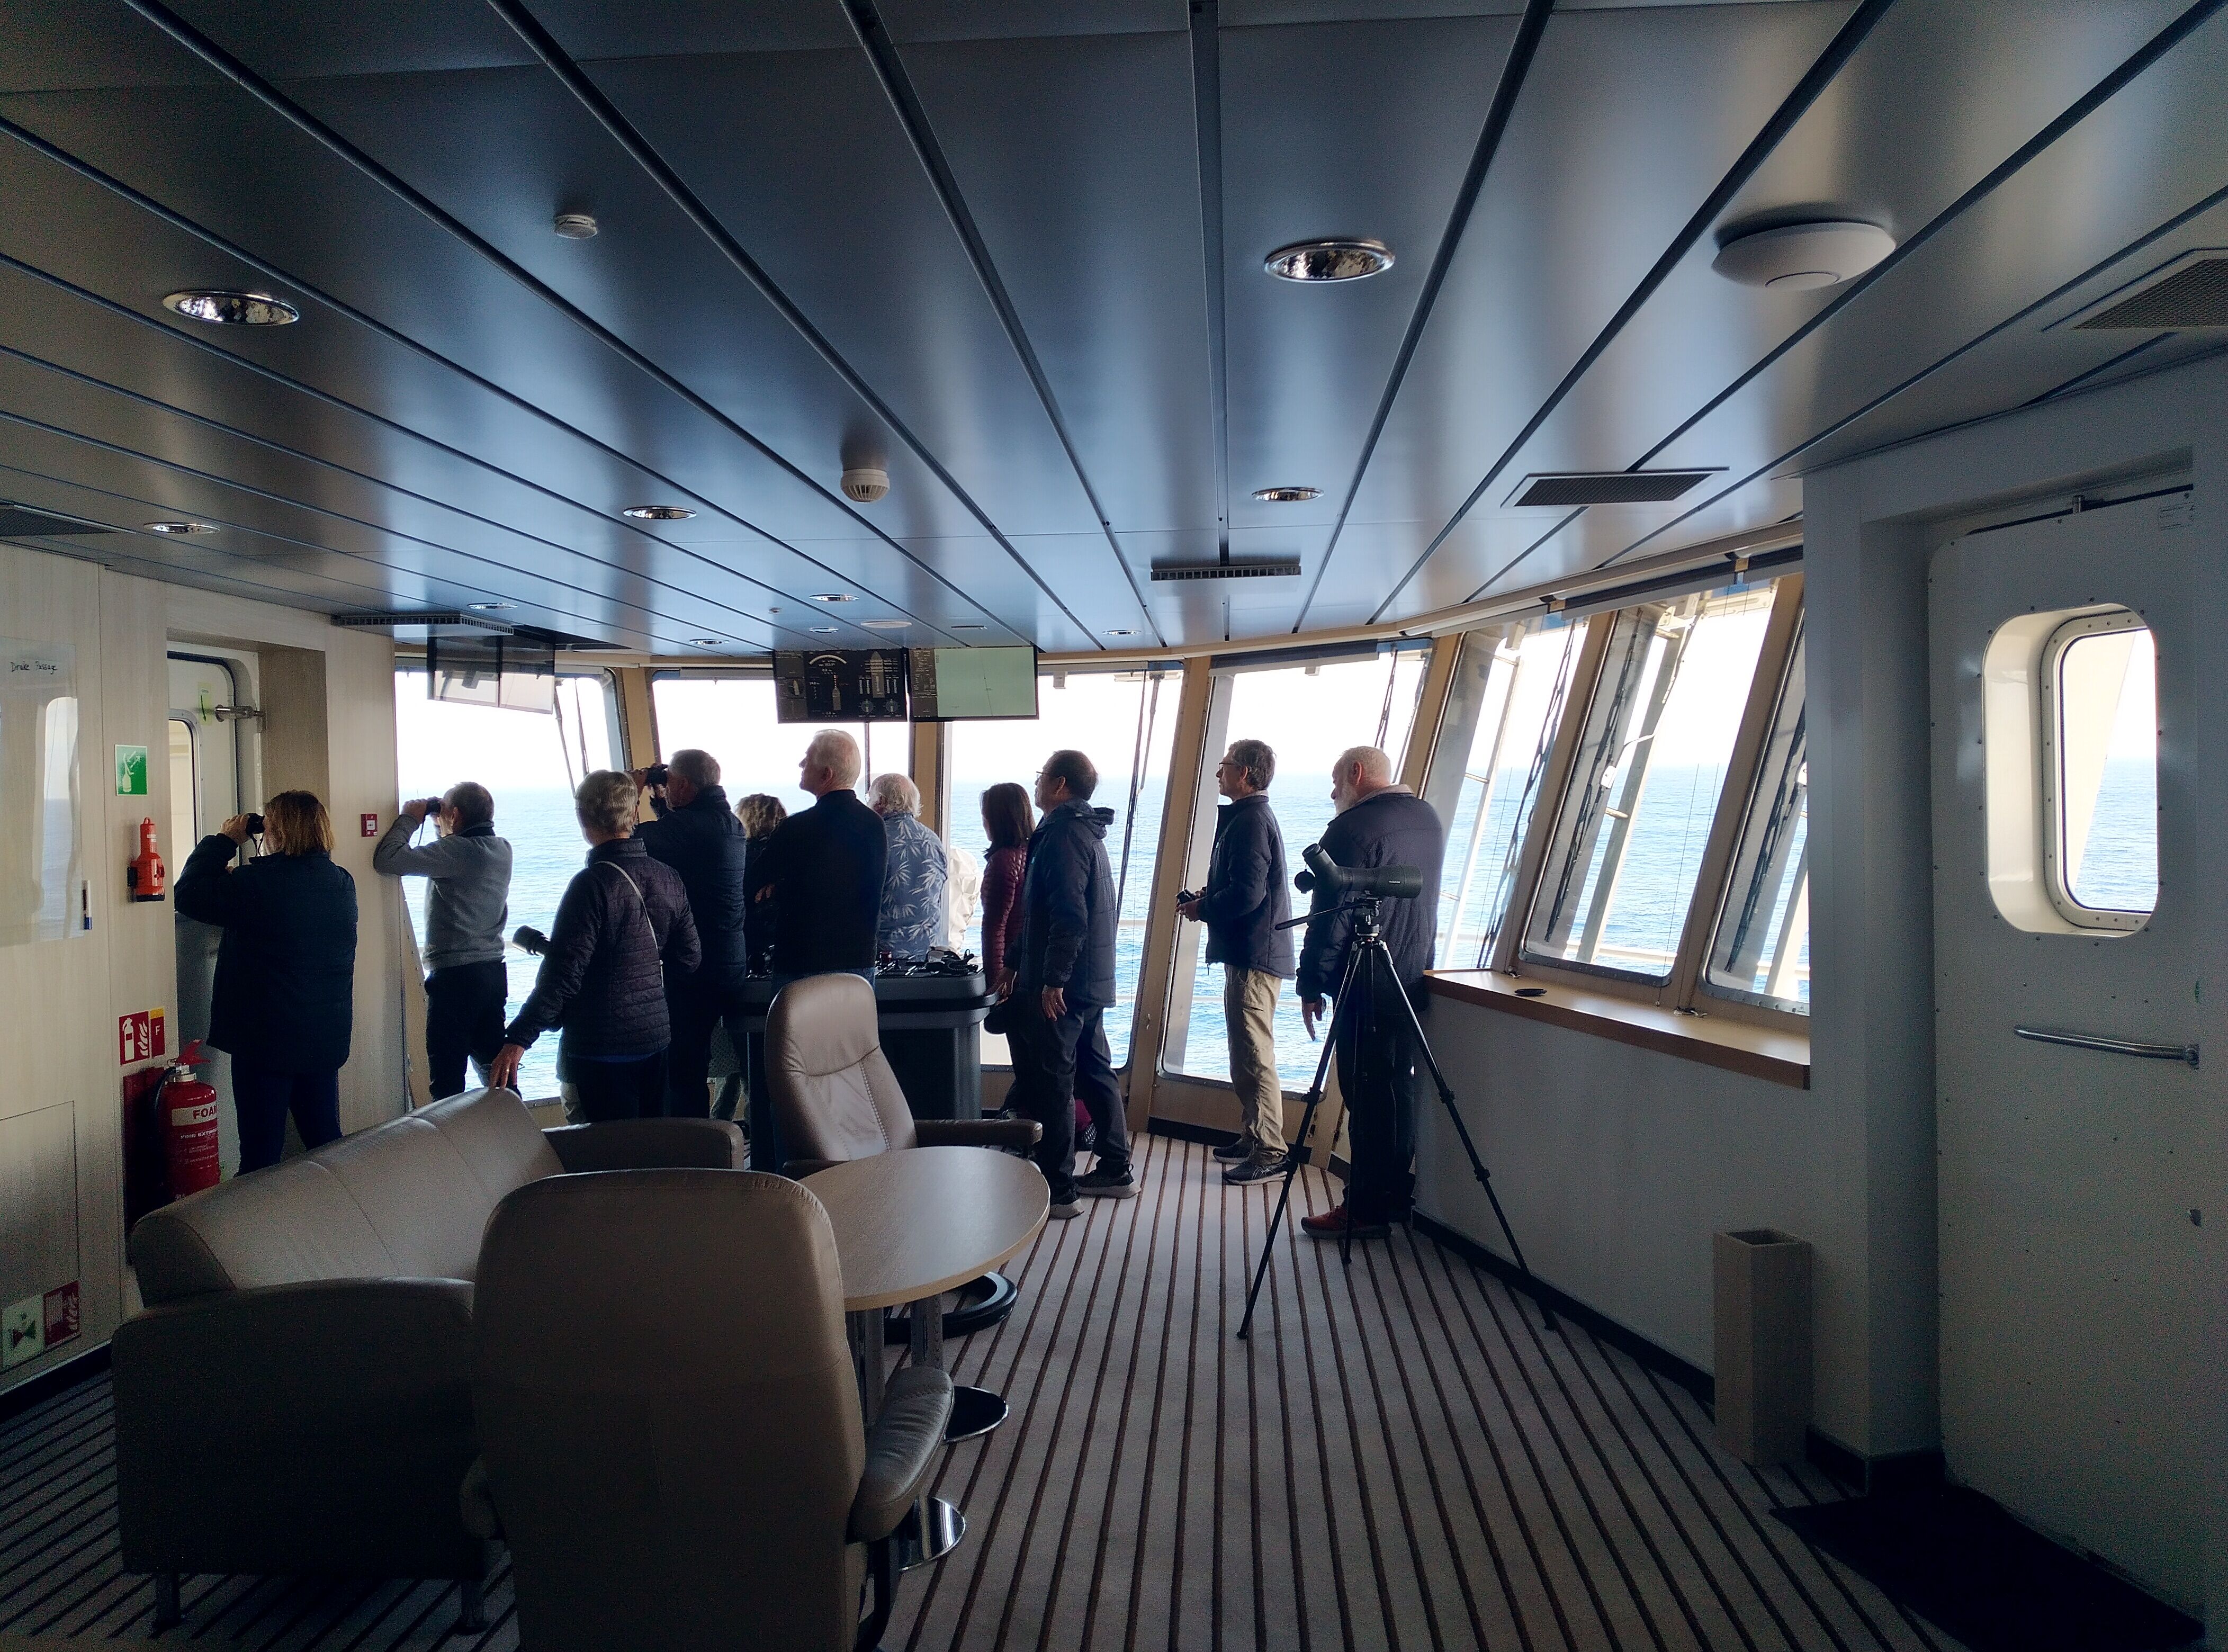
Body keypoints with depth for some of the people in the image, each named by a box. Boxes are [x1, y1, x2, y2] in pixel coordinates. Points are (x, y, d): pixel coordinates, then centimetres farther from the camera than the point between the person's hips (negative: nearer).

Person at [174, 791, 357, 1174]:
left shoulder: (259, 882, -18)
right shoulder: (343, 883, 3)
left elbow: (189, 895, -8)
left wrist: (223, 840, 1)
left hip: (267, 1040, -6)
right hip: (327, 1038, 6)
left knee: (262, 1155, 1)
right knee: (326, 1143, 15)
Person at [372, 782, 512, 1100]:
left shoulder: (455, 851, -17)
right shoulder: (501, 850, 7)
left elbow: (386, 860, -20)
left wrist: (410, 818, -5)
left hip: (454, 978, -8)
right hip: (493, 971, 8)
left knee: (446, 1080, -1)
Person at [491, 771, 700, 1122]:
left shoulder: (593, 883, -17)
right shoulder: (668, 877, 3)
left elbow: (563, 973, -21)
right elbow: (689, 956, 9)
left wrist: (519, 1039, -18)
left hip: (601, 1047, -7)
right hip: (655, 1038, 7)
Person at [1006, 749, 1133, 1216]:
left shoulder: (1063, 835, -15)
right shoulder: (1085, 831, 18)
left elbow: (1069, 916, -25)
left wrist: (1052, 979, -24)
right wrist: (1017, 963, 27)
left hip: (1060, 988, -10)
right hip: (1092, 982, 10)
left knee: (1050, 1086, -5)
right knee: (1095, 1073, 16)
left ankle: (1057, 1189, 0)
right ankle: (1115, 1171, 24)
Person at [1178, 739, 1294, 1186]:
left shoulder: (1251, 821, -16)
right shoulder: (1249, 817, 17)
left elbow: (1247, 894, -24)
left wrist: (1202, 909, -10)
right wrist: (1209, 897, 9)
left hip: (1255, 956, -11)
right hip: (1248, 952, 11)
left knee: (1254, 1057, -8)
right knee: (1247, 1054, 17)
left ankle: (1269, 1154, -3)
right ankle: (1252, 1138, 25)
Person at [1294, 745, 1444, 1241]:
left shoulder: (1352, 828, -15)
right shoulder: (1429, 818, 11)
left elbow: (1331, 918, -16)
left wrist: (1312, 985, -9)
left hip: (1366, 989, -8)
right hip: (1413, 979, 8)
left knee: (1367, 1098, -3)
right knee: (1397, 1092, 14)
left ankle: (1366, 1209, 3)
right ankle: (1395, 1198, 21)